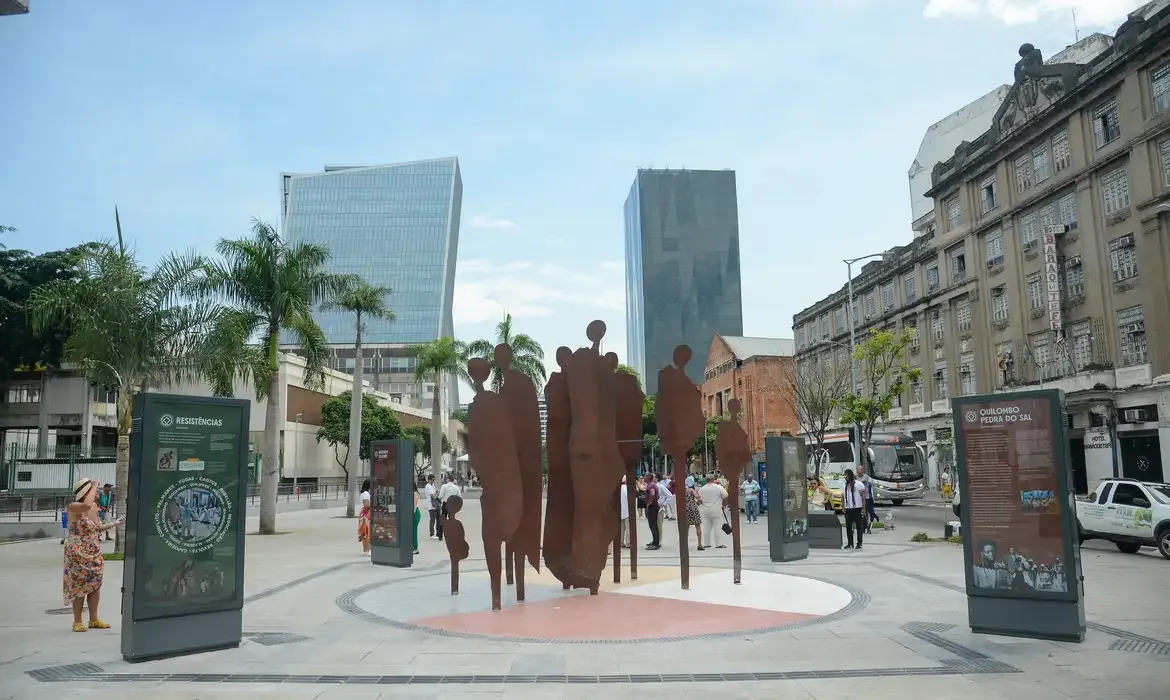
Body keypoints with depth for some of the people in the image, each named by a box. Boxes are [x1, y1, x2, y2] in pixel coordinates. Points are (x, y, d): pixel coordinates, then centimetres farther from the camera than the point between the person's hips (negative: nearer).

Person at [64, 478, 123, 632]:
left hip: (94, 552, 7)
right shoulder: (73, 507, -15)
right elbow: (86, 505, -39)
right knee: (79, 585, 0)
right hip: (77, 553, -7)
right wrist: (94, 486, -28)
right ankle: (77, 621, 12)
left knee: (95, 584, 10)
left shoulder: (94, 507, 6)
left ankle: (94, 620, 20)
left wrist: (113, 524, 3)